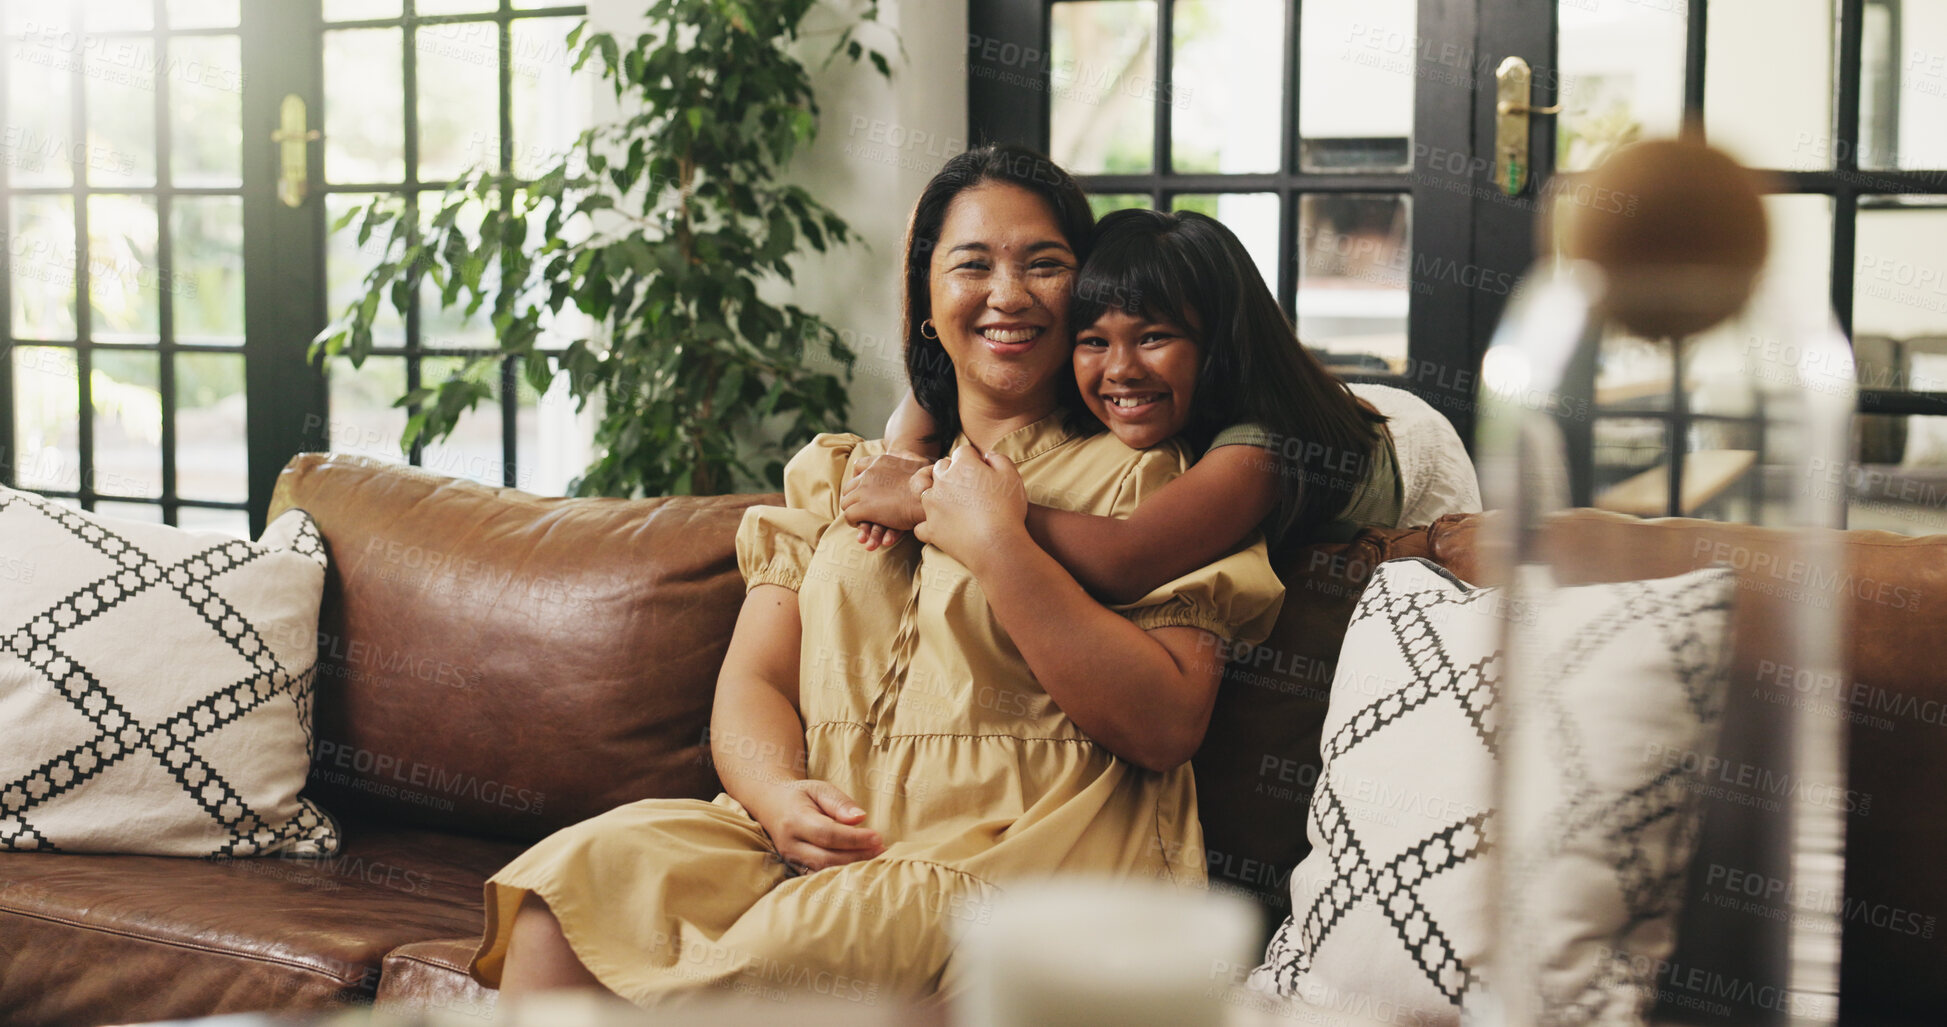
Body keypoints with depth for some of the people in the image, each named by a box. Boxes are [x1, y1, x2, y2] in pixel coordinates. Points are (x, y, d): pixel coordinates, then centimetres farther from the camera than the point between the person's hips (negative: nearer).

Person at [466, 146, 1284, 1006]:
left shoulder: (1141, 476, 8)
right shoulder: (837, 475, 22)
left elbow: (1166, 728, -6)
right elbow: (751, 682, 12)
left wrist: (995, 547, -9)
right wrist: (780, 794, -12)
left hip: (1021, 853, -4)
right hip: (819, 839, 4)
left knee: (775, 958, -34)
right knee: (574, 878, -24)